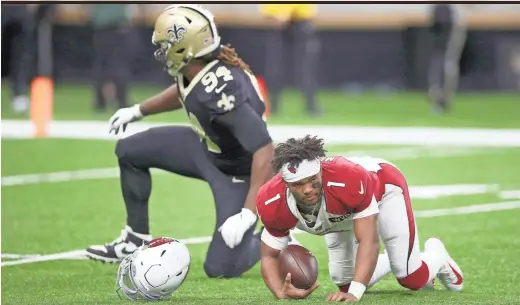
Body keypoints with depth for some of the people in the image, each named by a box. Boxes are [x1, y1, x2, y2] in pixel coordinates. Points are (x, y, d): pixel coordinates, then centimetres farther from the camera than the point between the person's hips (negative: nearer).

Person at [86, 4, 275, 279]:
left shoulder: (222, 93, -40)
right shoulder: (197, 69, -15)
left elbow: (265, 151, -40)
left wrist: (247, 214, -42)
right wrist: (138, 111, 24)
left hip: (237, 172, -8)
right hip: (207, 148, 8)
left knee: (220, 268, -11)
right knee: (129, 151, 8)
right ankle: (136, 241, 21)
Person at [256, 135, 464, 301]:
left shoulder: (349, 180, -48)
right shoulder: (272, 204, -36)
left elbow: (368, 240, -43)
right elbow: (270, 255, -24)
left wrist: (354, 293, -54)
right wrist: (281, 292, -45)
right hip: (341, 212, 4)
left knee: (411, 279, -8)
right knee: (345, 283, 3)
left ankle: (436, 257, 28)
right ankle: (391, 261, 34)